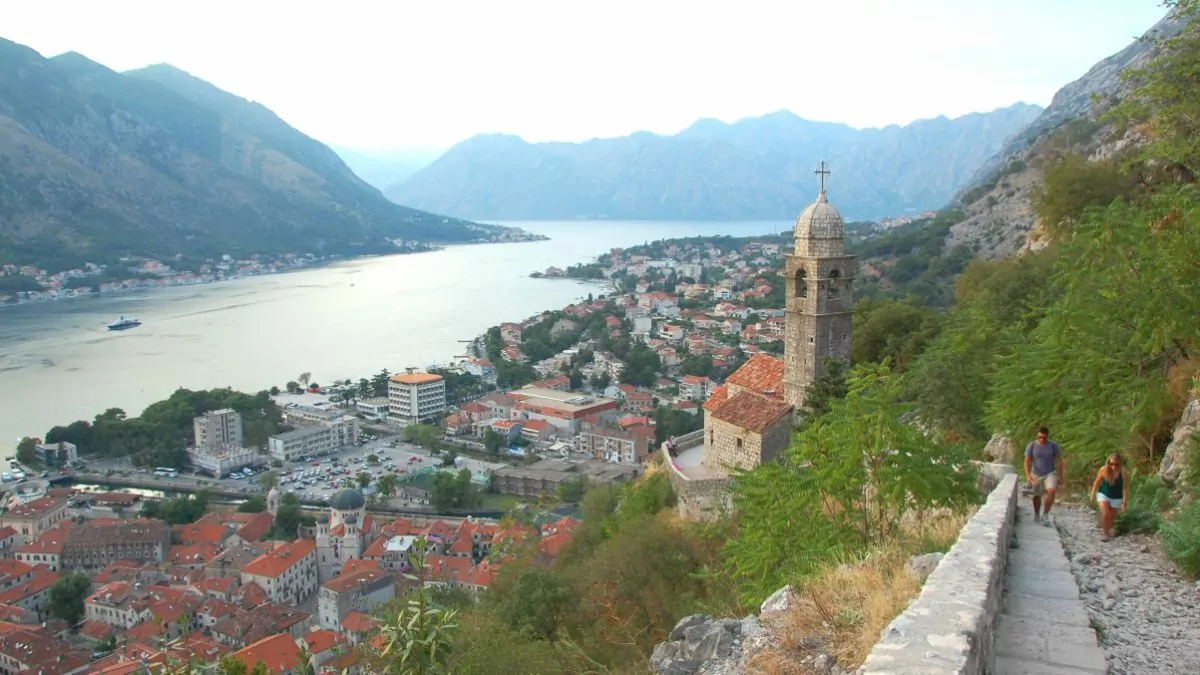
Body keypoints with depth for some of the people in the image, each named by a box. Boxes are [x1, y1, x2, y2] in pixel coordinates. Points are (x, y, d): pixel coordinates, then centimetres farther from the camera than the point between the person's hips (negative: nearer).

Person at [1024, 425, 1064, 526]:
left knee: (1051, 491, -24)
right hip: (1036, 475, 1)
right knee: (1037, 496, 13)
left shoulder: (1053, 445, -10)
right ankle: (1036, 515, 37)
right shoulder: (1031, 446, -12)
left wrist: (1060, 476, -2)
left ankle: (1045, 515, -12)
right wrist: (1028, 476, -21)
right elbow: (1027, 461, -10)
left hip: (1050, 473, -1)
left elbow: (1059, 460, -3)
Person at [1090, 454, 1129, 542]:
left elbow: (1125, 488, -16)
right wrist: (1093, 495, 0)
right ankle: (1104, 533, 5)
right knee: (1105, 514, -16)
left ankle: (1107, 530, 42)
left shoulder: (1122, 473, -22)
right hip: (1103, 494, -1)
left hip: (1116, 498, 1)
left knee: (1112, 517, 14)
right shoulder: (1103, 470, -20)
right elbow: (1097, 483, -7)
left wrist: (1124, 503, -16)